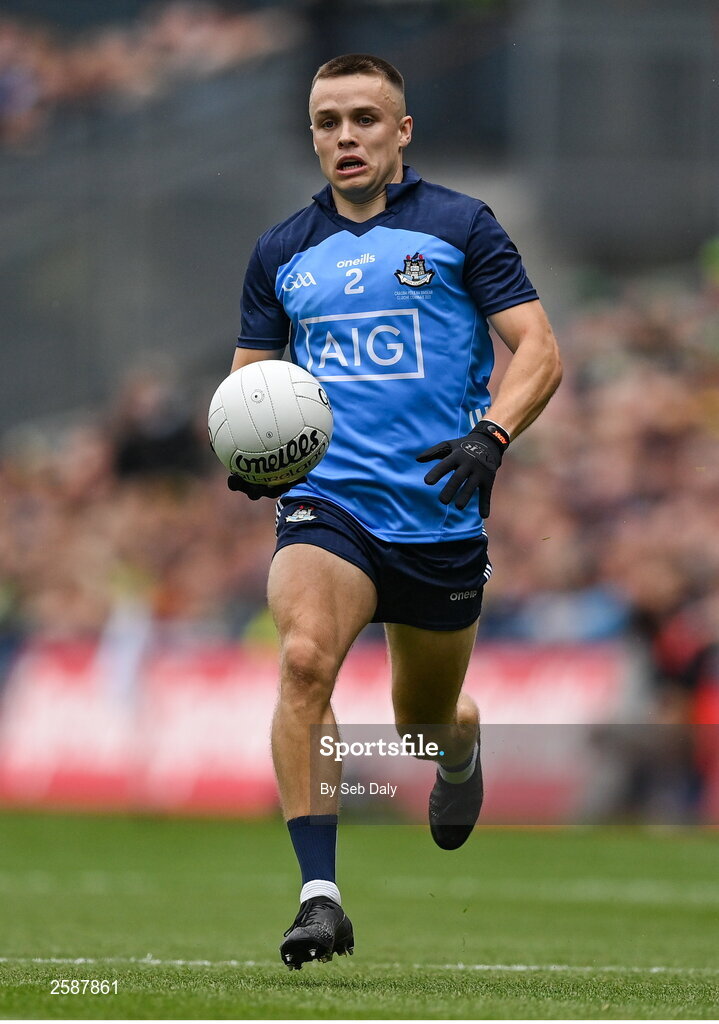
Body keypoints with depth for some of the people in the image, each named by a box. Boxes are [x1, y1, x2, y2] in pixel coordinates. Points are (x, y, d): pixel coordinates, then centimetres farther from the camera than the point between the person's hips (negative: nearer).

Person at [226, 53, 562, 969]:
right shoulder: (282, 253, 11)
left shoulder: (459, 227, 2)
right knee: (305, 658, -28)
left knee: (424, 718, 12)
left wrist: (493, 434, -20)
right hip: (324, 502, 1)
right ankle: (318, 894, -30)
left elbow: (537, 350, -1)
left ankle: (462, 745, 53)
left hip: (441, 511, -1)